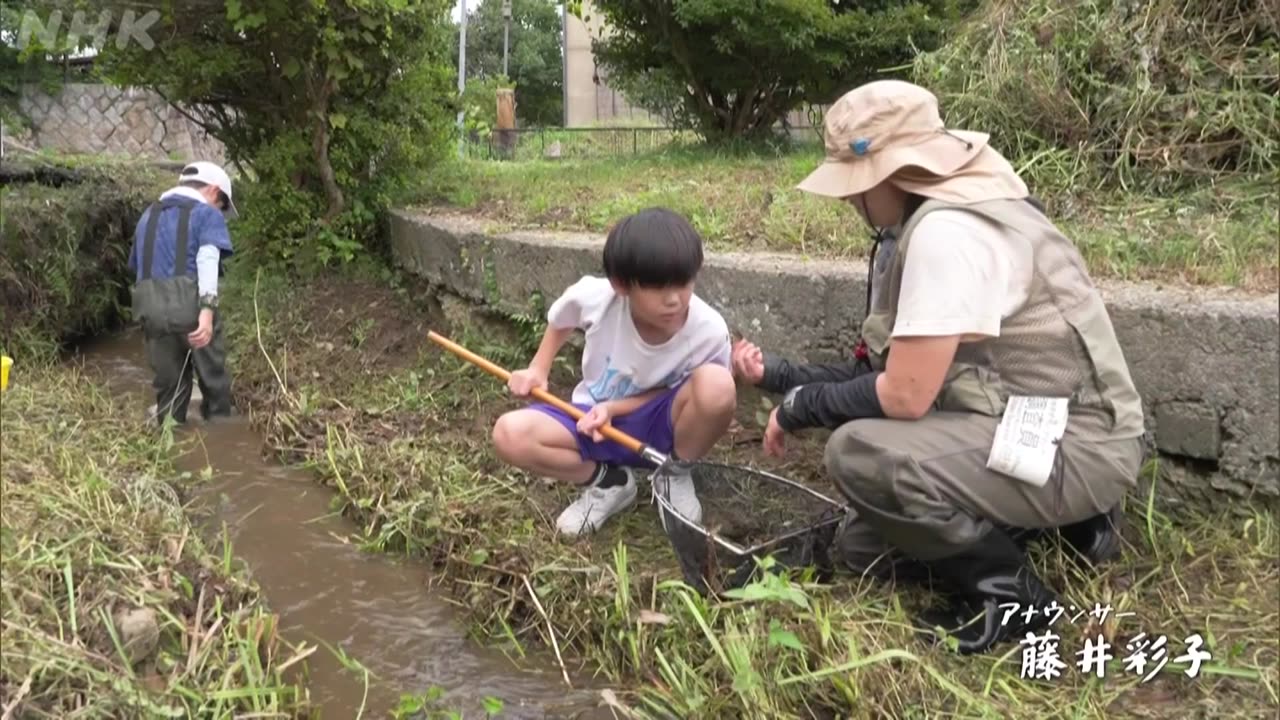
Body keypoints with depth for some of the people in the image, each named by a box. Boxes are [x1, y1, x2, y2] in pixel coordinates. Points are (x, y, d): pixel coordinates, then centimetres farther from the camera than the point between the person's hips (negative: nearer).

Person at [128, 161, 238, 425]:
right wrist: (207, 310, -23)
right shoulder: (207, 214, 4)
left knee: (169, 384, 13)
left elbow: (138, 267, 22)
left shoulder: (148, 216, 25)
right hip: (190, 305, -5)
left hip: (150, 308, 5)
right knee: (213, 378, 8)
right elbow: (207, 260, -12)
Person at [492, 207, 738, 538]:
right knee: (510, 434, -25)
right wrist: (538, 369, -5)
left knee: (716, 386, -35)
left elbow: (676, 393, -11)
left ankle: (676, 475, -4)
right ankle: (607, 482, -1)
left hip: (659, 424, -1)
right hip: (595, 417, 2)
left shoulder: (709, 331, -27)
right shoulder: (594, 298, -23)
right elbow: (560, 322, 4)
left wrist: (615, 407, -24)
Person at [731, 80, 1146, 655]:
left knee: (858, 452, -27)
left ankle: (1010, 593, -6)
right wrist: (781, 375, 9)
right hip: (1030, 427, 10)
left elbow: (904, 395, -24)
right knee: (861, 546, 12)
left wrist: (801, 407, -9)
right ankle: (1060, 518, 17)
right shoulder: (927, 218, 7)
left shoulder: (946, 230, -25)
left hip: (1074, 444, -10)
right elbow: (894, 371, 9)